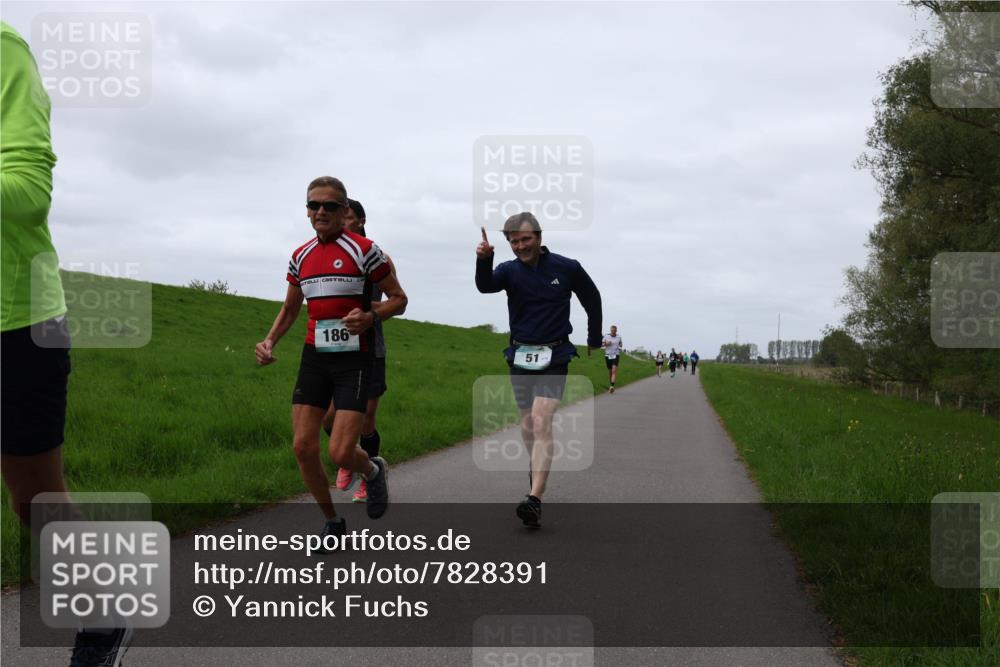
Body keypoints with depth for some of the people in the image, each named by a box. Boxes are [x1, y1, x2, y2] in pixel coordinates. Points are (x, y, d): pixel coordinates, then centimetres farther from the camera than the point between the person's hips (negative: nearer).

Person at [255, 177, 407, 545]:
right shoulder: (301, 256, 10)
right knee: (303, 446, -2)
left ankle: (374, 471, 25)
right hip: (314, 358, 5)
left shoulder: (363, 250, -7)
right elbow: (290, 309, 22)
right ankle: (333, 522, 19)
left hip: (354, 359, -5)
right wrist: (270, 341, 4)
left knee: (340, 452, -13)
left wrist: (370, 315, -21)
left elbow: (398, 299, -1)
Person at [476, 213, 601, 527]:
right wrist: (483, 260, -45)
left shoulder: (567, 268, -4)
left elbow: (592, 300, 12)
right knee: (528, 422, 13)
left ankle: (534, 500, -25)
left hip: (554, 357, -3)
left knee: (541, 423, -16)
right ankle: (537, 471, 40)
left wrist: (595, 339, 21)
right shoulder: (509, 270, -2)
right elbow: (486, 286, -25)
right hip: (519, 357, 3)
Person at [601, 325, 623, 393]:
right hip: (608, 355, 1)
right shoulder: (606, 337, 1)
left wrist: (622, 350, -1)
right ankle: (611, 385, 27)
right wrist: (606, 344, -13)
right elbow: (601, 344, 7)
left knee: (614, 371, -18)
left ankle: (612, 386, -28)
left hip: (615, 355, -1)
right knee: (610, 371, 9)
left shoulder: (619, 337, 4)